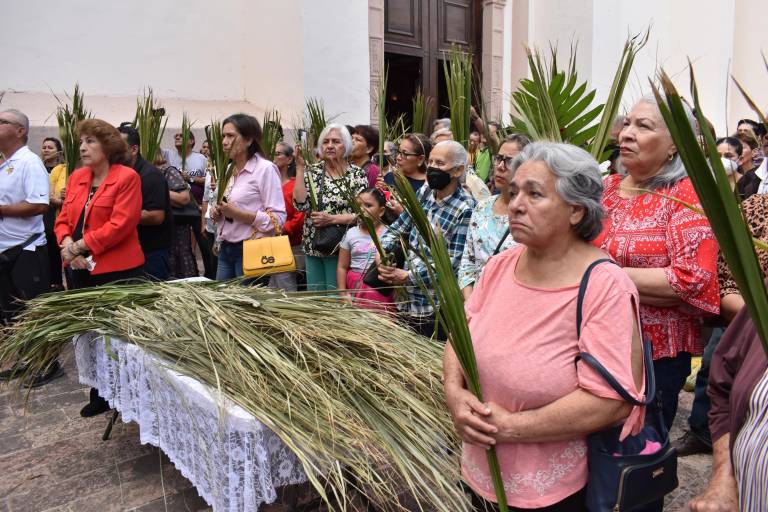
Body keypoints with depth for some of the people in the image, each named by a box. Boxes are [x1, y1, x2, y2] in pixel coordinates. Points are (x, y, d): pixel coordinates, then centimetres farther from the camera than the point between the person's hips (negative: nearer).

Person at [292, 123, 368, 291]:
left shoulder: (357, 174, -3)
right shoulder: (312, 171, 4)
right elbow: (300, 204, -9)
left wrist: (331, 219, -18)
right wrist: (300, 167, -10)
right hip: (313, 246, 3)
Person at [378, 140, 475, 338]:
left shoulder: (465, 209, -14)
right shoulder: (424, 193, 5)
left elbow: (454, 262, -18)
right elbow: (396, 229, 13)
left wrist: (409, 276, -19)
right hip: (405, 301, 6)